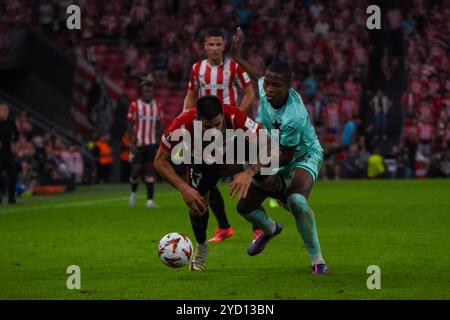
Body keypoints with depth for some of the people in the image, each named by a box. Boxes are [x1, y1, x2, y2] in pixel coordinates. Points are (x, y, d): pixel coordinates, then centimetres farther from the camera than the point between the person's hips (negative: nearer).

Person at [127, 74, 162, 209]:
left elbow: (158, 125, 12)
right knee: (136, 170, -3)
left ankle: (150, 200, -4)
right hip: (137, 143, -3)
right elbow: (130, 125, -5)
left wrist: (159, 143, 8)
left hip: (151, 143, 3)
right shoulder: (135, 105, -5)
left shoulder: (157, 106, 6)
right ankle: (134, 192, 26)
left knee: (150, 170, -2)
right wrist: (132, 143, -13)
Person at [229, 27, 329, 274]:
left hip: (304, 156, -8)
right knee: (245, 206, 6)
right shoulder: (265, 87, -19)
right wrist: (236, 57, 15)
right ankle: (270, 229, 44)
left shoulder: (294, 117, -38)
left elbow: (285, 155, -26)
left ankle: (317, 260, -21)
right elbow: (258, 76, 10)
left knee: (296, 201, -37)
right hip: (273, 156, 8)